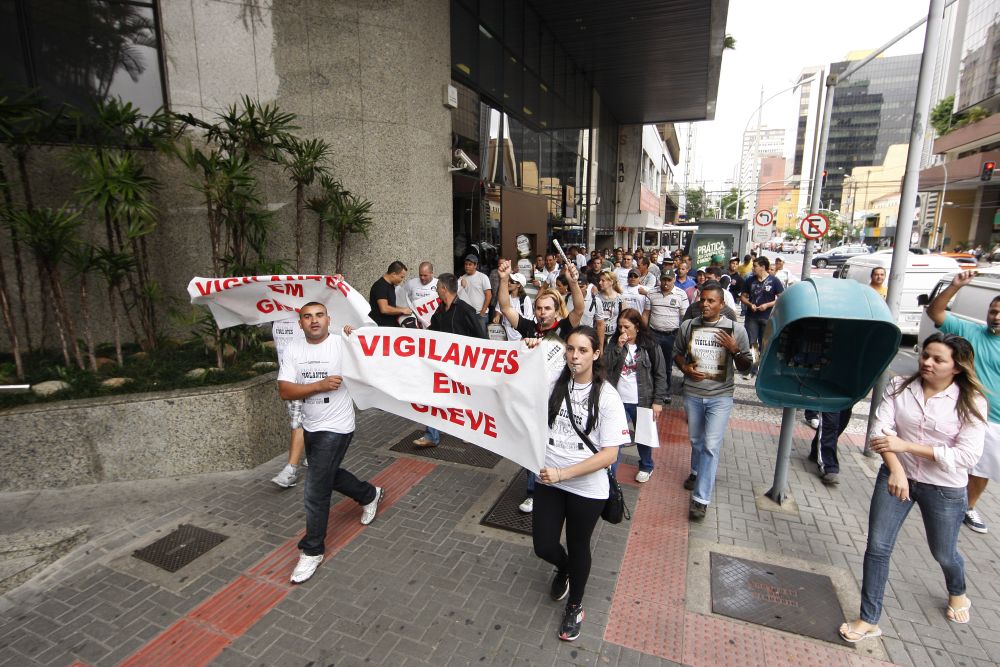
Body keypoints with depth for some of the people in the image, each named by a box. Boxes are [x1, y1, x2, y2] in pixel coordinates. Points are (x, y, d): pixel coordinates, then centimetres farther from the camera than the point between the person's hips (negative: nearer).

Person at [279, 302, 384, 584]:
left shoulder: (343, 344, -14)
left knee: (316, 491, -4)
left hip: (336, 429, -6)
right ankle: (369, 495, 51)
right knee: (328, 475, 26)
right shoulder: (293, 350, -2)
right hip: (310, 427, 7)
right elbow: (284, 391, -9)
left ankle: (312, 551, 17)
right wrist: (320, 385, -22)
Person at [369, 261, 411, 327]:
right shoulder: (380, 286, -15)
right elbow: (384, 309, -25)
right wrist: (402, 310, -13)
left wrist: (403, 309, 8)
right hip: (381, 325, -9)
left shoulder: (391, 286, 15)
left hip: (391, 325, 9)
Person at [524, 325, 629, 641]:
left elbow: (609, 454, -17)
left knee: (578, 547, 17)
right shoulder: (553, 383, -8)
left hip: (587, 488, -2)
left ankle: (575, 606, 47)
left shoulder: (607, 397, -15)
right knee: (543, 547, 11)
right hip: (548, 481, 3)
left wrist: (563, 473, -22)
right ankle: (564, 569, 50)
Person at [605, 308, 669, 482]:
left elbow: (660, 375, -4)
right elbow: (606, 366, -8)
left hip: (642, 402, -2)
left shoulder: (651, 346, -6)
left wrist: (658, 401, -8)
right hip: (617, 401, 2)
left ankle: (646, 467, 38)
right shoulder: (615, 343, 3)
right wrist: (619, 347, -17)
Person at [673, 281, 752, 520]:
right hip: (692, 393, 3)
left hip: (720, 396, -3)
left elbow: (745, 367, 1)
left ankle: (700, 498, 0)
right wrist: (685, 367, -8)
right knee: (696, 440, 19)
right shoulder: (687, 326, -1)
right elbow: (677, 353, 13)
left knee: (711, 445, -8)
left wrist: (734, 350, -18)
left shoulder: (736, 329, -6)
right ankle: (696, 472, 47)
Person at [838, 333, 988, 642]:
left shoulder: (971, 403, -11)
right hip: (896, 476, 1)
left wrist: (906, 445, -22)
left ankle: (957, 592, 57)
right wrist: (896, 469, -24)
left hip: (944, 488, -1)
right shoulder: (899, 387, -7)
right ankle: (869, 619, 14)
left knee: (943, 553, 21)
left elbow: (966, 456, -16)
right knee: (877, 546, 0)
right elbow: (880, 431, -12)